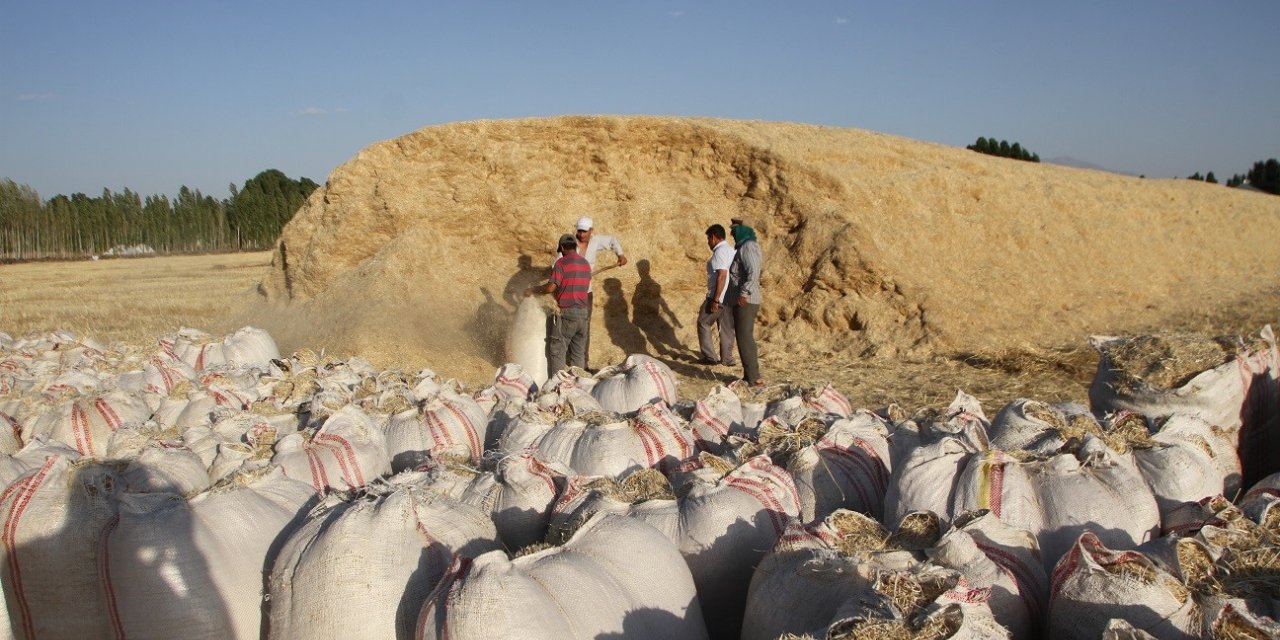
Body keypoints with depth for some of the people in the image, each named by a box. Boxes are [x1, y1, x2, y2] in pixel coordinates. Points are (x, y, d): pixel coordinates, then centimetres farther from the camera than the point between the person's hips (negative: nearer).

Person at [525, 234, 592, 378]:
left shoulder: (562, 263, -10)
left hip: (566, 313, -6)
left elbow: (551, 287, -17)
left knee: (557, 351, 0)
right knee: (578, 352, 12)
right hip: (583, 312, 6)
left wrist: (533, 290, -2)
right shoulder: (586, 264, 10)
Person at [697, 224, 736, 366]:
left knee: (704, 323, 3)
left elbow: (722, 276, -23)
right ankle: (727, 358, 13)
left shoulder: (720, 252, -15)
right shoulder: (731, 251, 14)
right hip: (730, 297, 9)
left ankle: (710, 357, 3)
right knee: (726, 327, 11)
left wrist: (715, 300, -22)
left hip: (718, 297, -9)